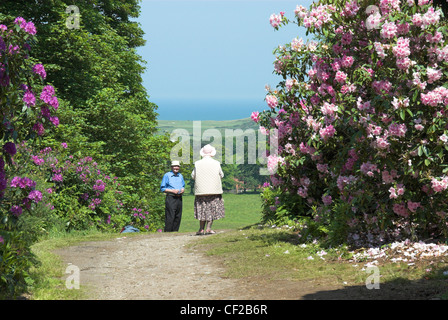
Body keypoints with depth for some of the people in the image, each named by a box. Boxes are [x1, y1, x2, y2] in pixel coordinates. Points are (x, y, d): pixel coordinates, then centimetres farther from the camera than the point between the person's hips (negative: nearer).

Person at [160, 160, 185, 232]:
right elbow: (162, 188, -2)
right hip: (170, 198, -6)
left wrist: (183, 189, 4)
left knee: (178, 217, 5)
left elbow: (183, 186, 29)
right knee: (170, 217, -11)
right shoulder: (167, 175, 1)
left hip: (179, 198, 6)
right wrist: (172, 191, -14)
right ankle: (167, 232, -11)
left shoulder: (180, 176, 19)